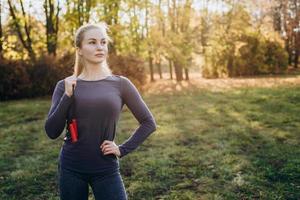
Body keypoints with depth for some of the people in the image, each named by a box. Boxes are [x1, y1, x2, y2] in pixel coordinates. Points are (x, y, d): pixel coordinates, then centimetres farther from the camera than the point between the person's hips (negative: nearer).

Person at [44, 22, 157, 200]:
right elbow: (52, 132, -6)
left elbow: (149, 123, 2)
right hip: (71, 168, 1)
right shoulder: (65, 85, 0)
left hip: (106, 170, -1)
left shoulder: (121, 84, -3)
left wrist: (123, 149, -5)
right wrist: (68, 96, -15)